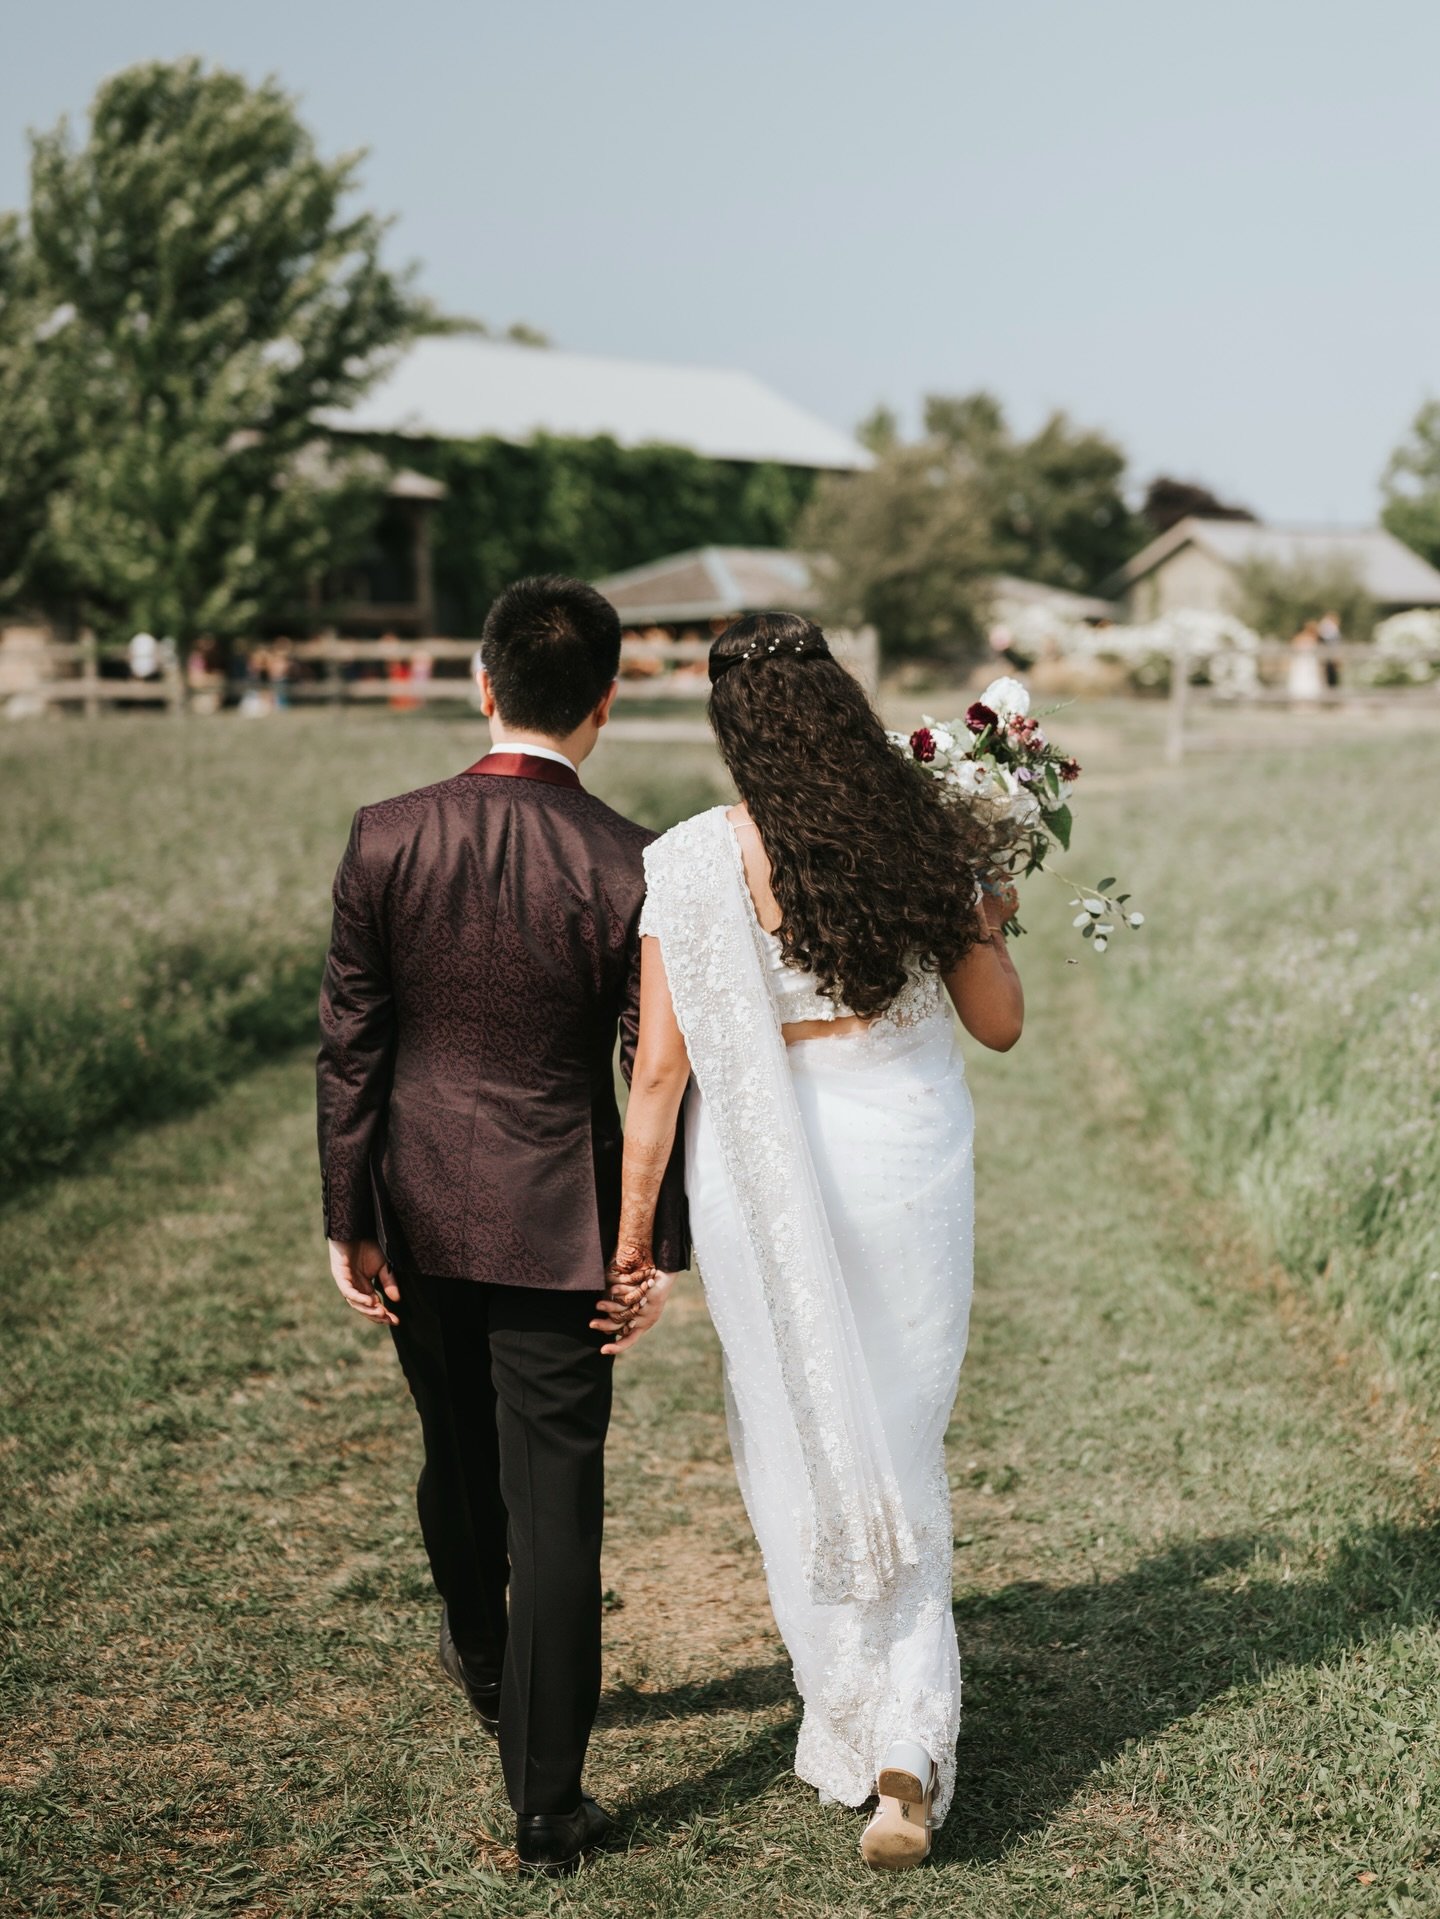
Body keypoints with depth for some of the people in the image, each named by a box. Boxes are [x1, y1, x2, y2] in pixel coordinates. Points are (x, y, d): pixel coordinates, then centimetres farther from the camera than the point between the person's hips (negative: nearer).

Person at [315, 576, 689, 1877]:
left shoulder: (387, 839, -9)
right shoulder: (631, 866, -15)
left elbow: (351, 1046, -5)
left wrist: (349, 1219, 3)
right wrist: (659, 1249, -1)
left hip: (420, 1214, 4)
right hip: (556, 1224, -3)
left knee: (458, 1456, 25)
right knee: (556, 1507, 5)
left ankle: (482, 1659, 52)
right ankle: (546, 1805, 11)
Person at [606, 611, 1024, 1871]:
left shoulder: (689, 865, -12)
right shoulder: (929, 848, -6)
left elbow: (660, 1070, -10)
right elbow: (1000, 1022, 5)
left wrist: (632, 1230, -1)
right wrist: (992, 922, 23)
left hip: (764, 1180, -1)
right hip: (911, 1171, 2)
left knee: (802, 1455, 16)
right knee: (900, 1456, 14)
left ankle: (855, 1734, 28)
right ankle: (911, 1746, 3)